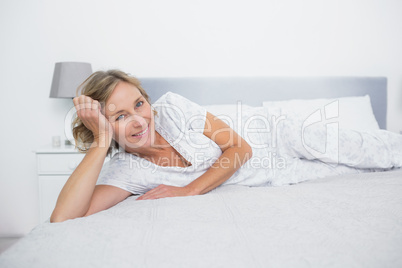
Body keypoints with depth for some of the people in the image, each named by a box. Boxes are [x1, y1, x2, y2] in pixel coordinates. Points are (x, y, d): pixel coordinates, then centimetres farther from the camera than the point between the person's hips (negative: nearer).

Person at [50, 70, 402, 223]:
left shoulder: (170, 107, -25)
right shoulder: (126, 171, -20)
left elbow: (240, 147, -21)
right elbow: (63, 217, -33)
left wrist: (189, 191, -27)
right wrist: (101, 142, -37)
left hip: (269, 138, -1)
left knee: (369, 152, 8)